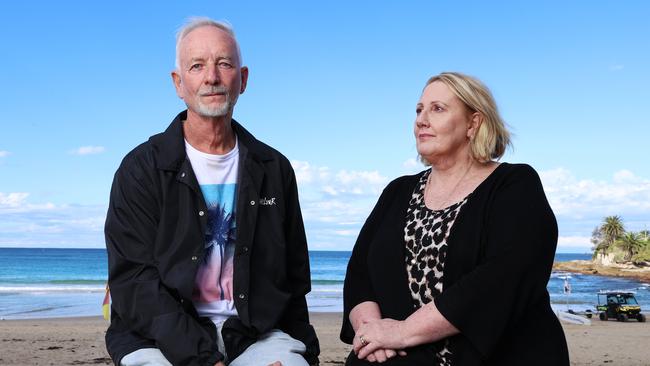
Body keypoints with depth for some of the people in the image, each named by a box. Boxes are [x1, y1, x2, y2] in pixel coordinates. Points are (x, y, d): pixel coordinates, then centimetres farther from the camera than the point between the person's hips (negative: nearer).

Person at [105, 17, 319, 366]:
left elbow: (294, 275, 15)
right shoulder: (140, 169, -1)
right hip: (161, 338, -2)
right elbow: (134, 281, -8)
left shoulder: (275, 168, 10)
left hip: (256, 335, 2)